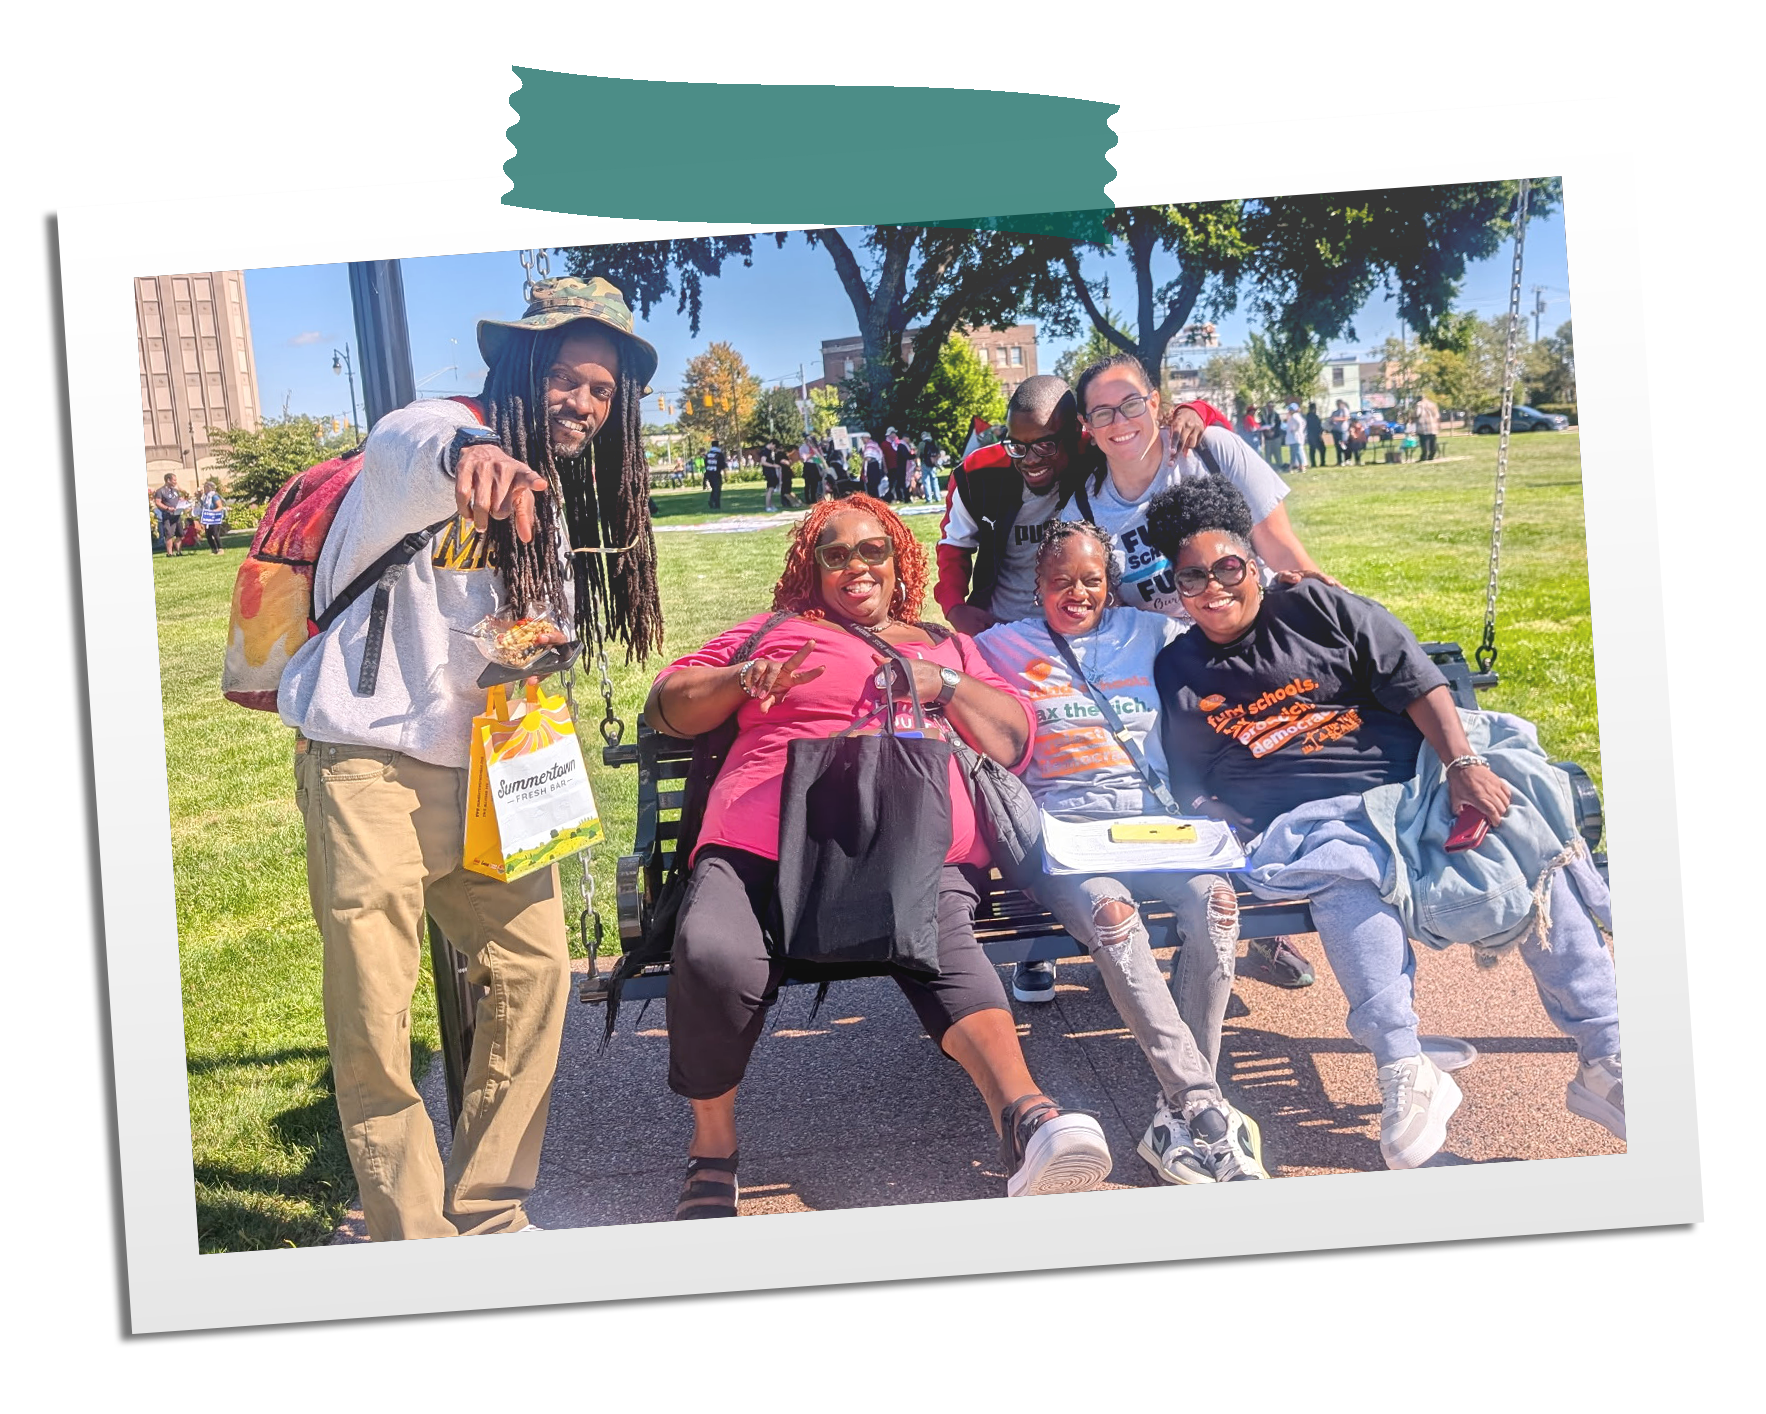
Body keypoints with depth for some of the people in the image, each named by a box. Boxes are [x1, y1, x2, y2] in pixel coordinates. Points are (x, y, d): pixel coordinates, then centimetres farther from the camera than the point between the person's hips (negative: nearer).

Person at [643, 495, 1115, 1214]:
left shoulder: (947, 645, 34)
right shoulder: (776, 631, 32)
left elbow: (1016, 742, 22)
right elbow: (667, 705, 25)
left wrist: (943, 684, 7)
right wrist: (747, 678, 7)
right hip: (771, 833, 0)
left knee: (943, 946, -36)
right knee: (712, 955, -32)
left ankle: (1024, 1116, -57)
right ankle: (712, 1149, -13)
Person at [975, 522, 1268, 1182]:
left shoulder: (1151, 634, 24)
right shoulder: (1002, 646, 20)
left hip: (1151, 820, 2)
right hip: (1060, 825, -2)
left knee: (1215, 897, -32)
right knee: (1110, 911, -37)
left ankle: (1177, 1116, -29)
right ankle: (1207, 1109, -37)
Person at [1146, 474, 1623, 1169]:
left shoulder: (1316, 608, 8)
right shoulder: (1177, 673, 12)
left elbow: (1419, 682, 1)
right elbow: (1191, 789, 16)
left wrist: (1465, 767, -13)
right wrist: (1222, 826, -6)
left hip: (1414, 775, 1)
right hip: (1320, 818, -1)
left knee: (1536, 846, -21)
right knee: (1342, 864, -37)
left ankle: (1603, 1064, -17)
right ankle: (1403, 1073, -38)